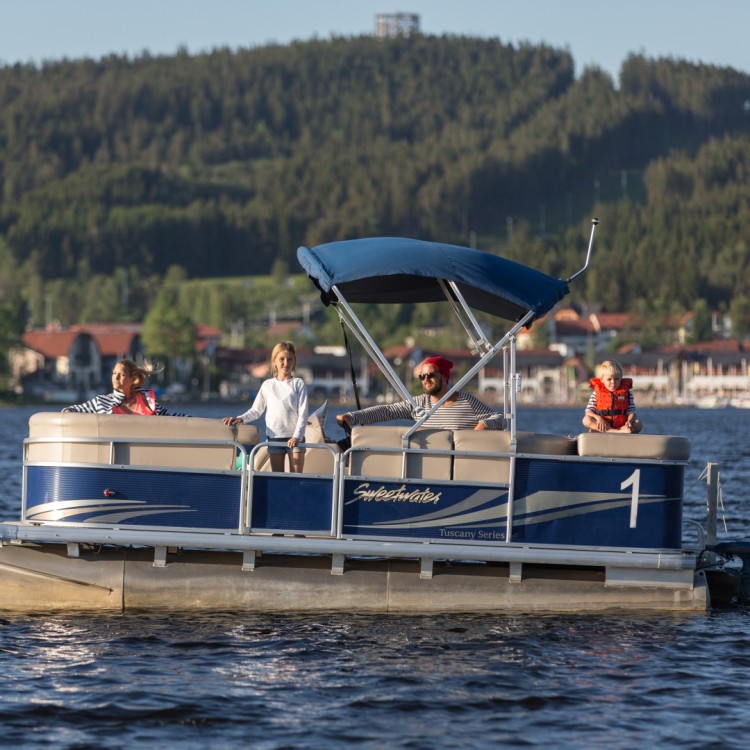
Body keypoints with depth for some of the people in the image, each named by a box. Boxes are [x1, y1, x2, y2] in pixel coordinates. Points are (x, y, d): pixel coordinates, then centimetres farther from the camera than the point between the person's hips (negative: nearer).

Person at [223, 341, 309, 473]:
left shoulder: (298, 384, 1)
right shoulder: (267, 385, 8)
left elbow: (303, 413, -4)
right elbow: (256, 410, 9)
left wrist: (297, 436, -16)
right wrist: (240, 419, -9)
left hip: (294, 438, -2)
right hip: (274, 437, 2)